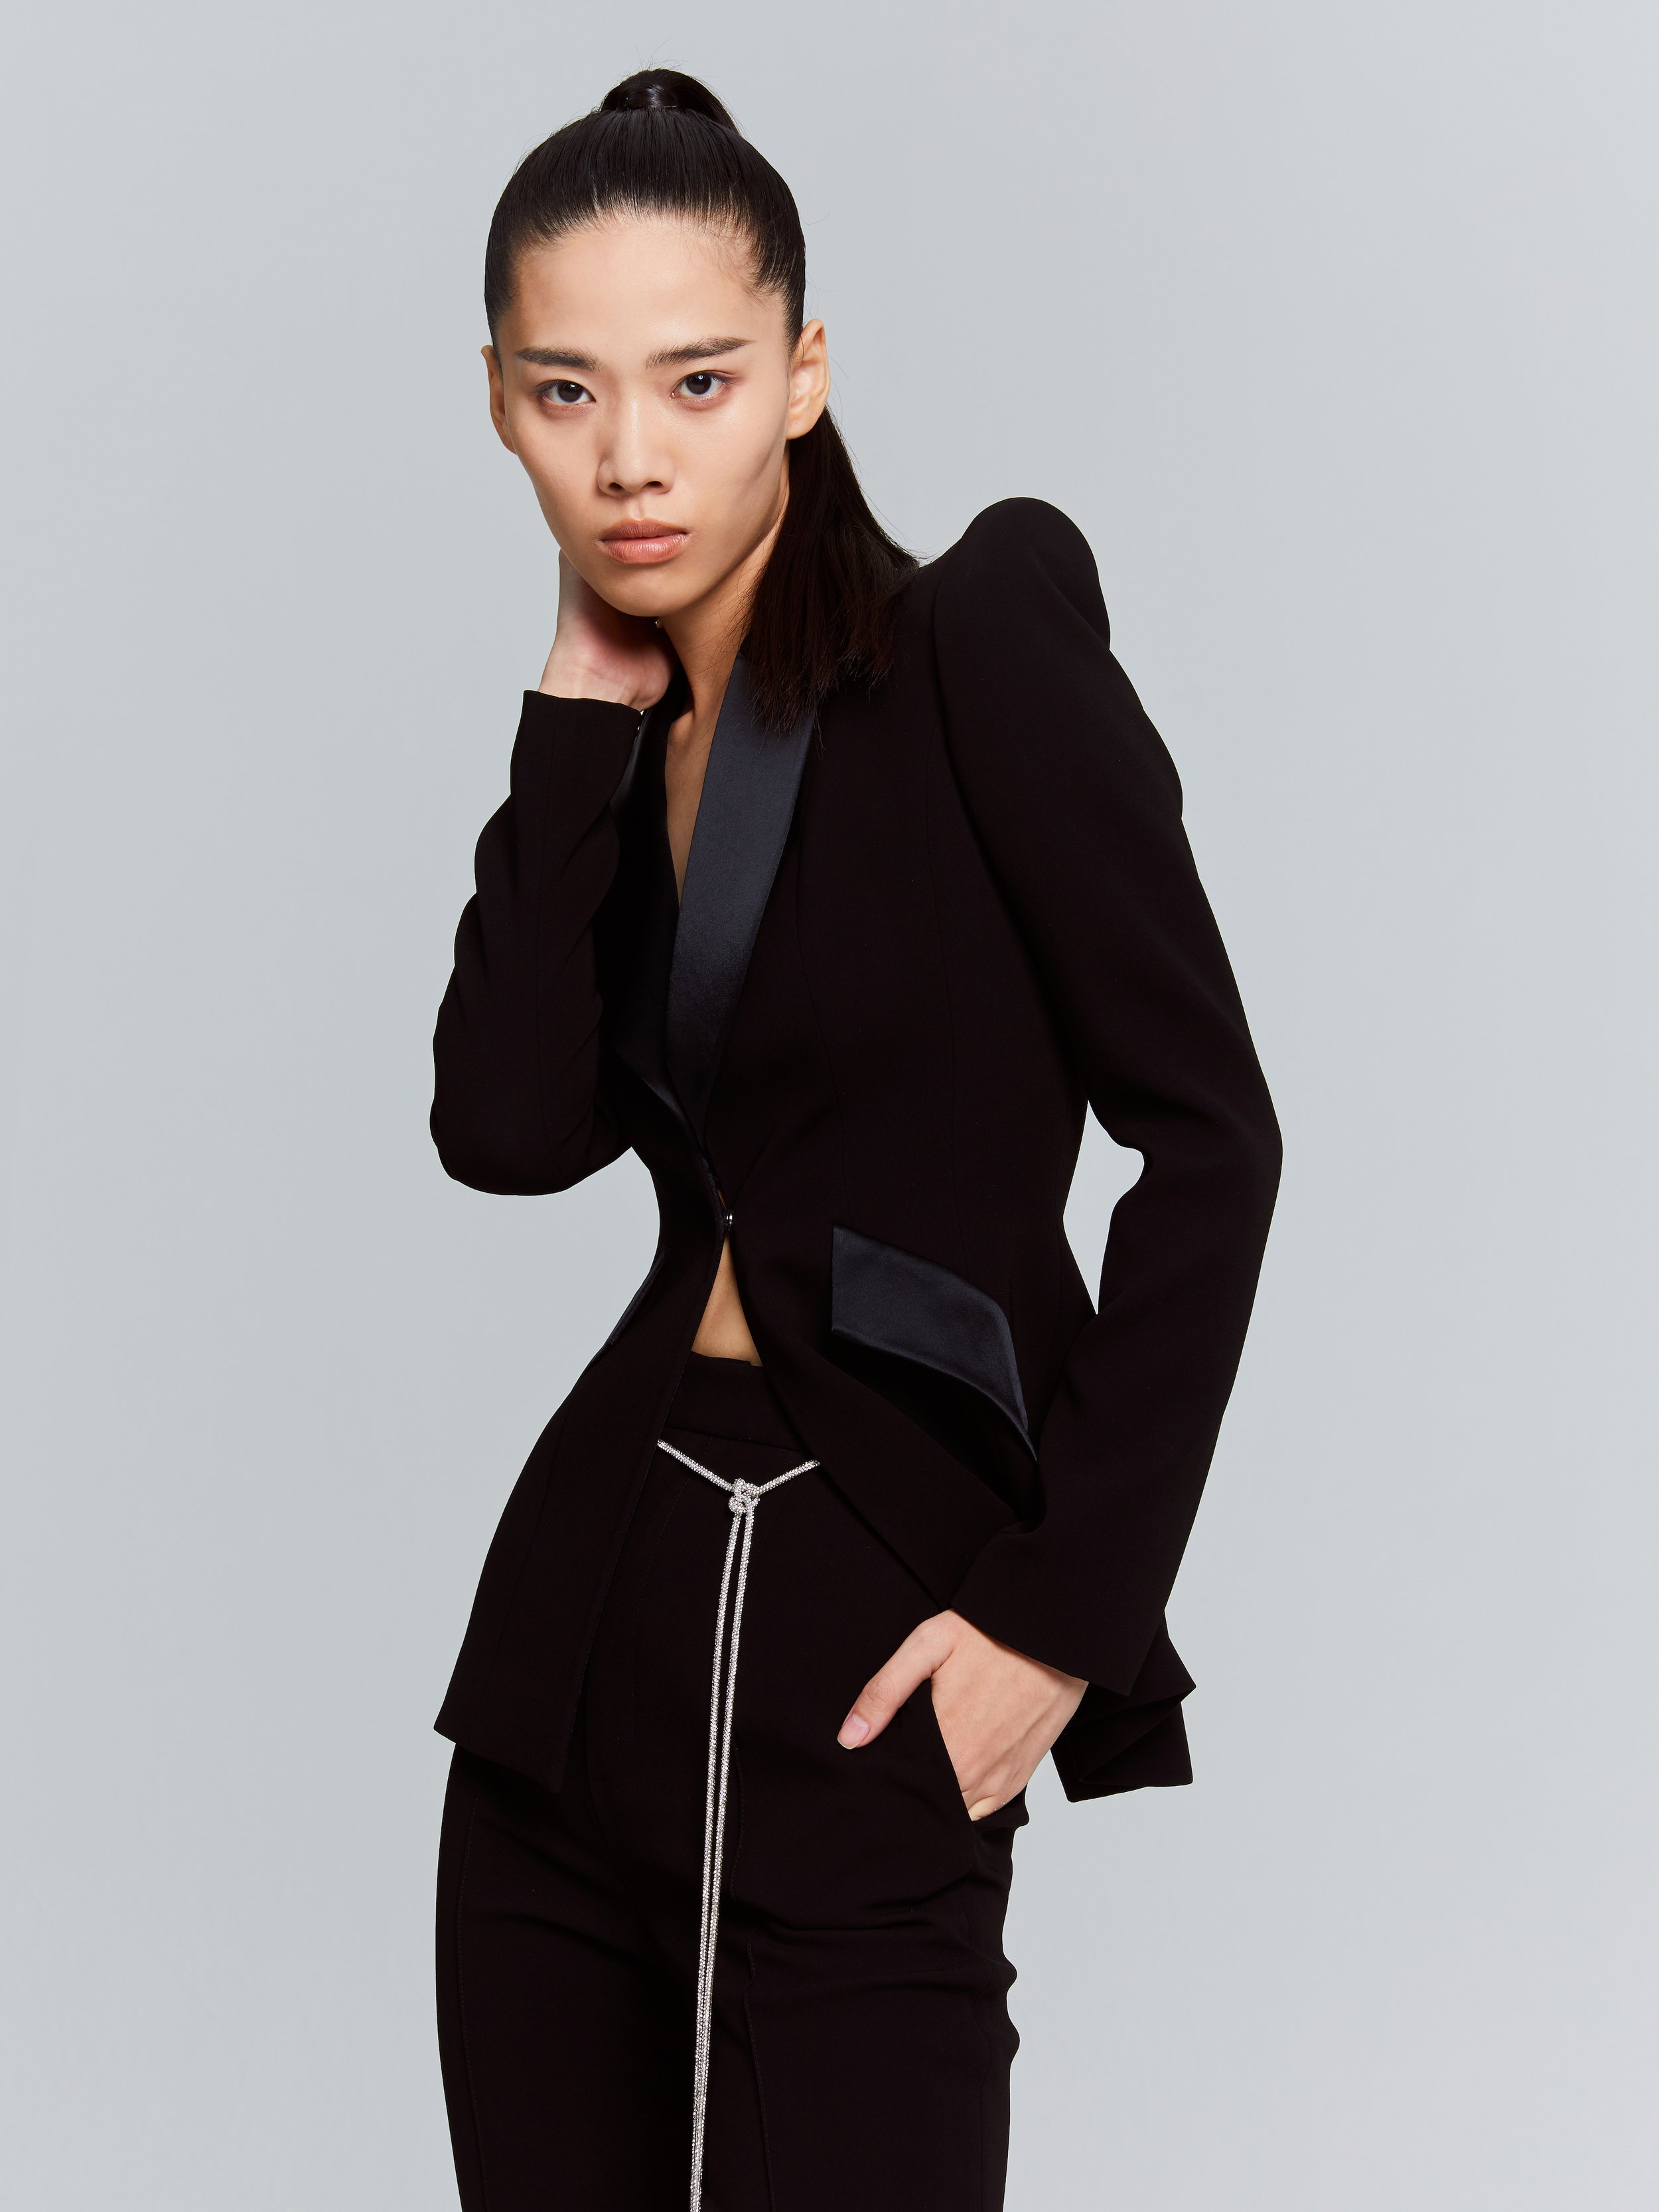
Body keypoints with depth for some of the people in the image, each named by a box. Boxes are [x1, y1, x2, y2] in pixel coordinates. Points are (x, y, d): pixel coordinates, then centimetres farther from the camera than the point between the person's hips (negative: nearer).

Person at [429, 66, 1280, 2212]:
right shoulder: (611, 741, 9)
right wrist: (587, 706, -5)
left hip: (869, 1637, -6)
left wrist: (1069, 1610, -14)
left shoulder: (980, 644, -8)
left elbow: (1208, 1136, -11)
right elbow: (510, 1131, -7)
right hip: (593, 1609, 6)